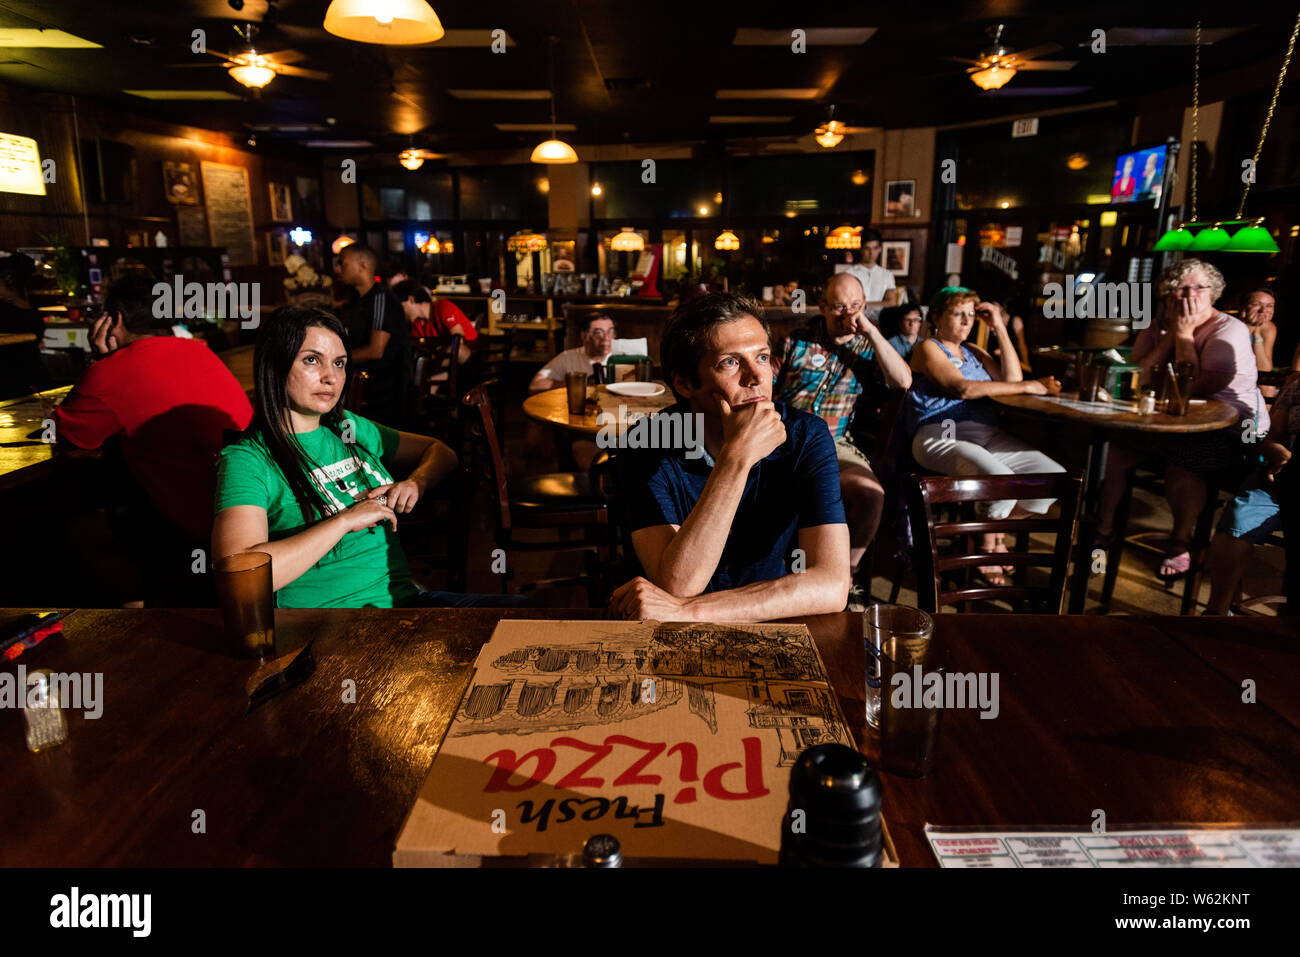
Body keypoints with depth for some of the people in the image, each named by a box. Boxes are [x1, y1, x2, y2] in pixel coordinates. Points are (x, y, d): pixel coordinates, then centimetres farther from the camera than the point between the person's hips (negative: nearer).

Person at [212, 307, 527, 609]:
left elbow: (440, 452, 26)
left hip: (404, 598, 7)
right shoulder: (247, 460, -5)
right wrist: (345, 520, -17)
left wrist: (415, 484, 3)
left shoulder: (350, 428, 13)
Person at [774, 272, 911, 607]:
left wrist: (871, 331, -3)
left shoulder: (869, 347, 17)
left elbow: (903, 381, -2)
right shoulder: (796, 341, 17)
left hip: (836, 446, 1)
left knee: (870, 493, -29)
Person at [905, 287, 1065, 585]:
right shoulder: (928, 348, 4)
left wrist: (1000, 328, 12)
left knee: (1054, 477, -10)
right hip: (941, 436, -7)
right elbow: (963, 388, -11)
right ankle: (987, 545, -2)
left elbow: (1011, 377, 14)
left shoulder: (972, 351, 27)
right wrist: (1027, 387, -8)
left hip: (987, 435, 8)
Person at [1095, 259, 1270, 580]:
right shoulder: (1158, 328, 6)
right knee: (1111, 448, -15)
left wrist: (1185, 333, -19)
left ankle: (1180, 542, -7)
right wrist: (1172, 334, -12)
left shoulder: (1229, 331, -11)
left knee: (1180, 463, -34)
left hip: (1232, 429, -5)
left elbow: (1194, 387, -25)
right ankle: (1102, 530, 2)